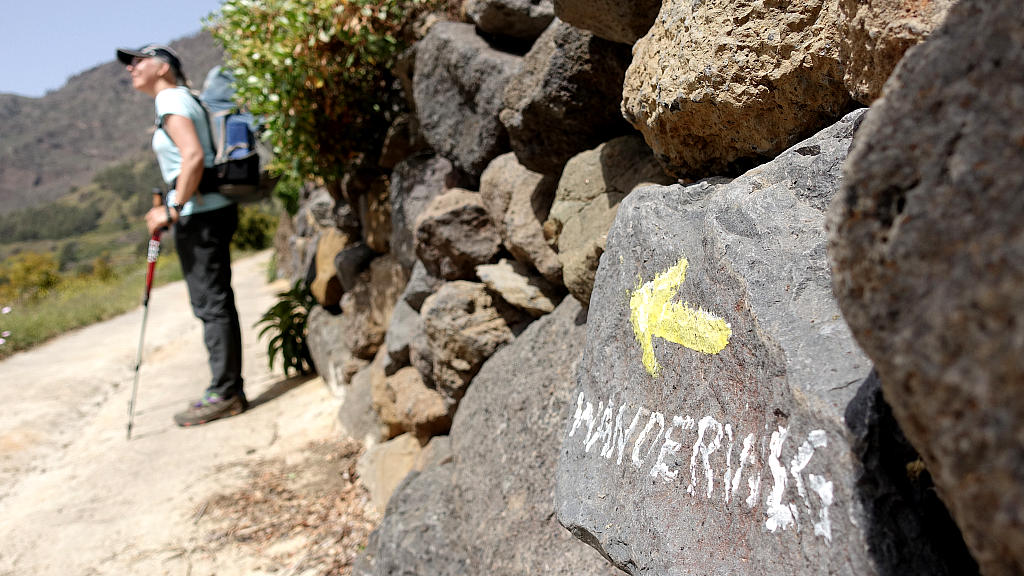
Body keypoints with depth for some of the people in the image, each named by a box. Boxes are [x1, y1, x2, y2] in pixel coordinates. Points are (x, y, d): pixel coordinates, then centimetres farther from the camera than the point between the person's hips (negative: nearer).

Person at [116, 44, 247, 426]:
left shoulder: (170, 101, -8)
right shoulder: (183, 99, 21)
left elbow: (194, 156, -23)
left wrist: (174, 209, -19)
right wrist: (173, 209, 19)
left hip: (198, 213, -10)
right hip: (211, 209, 10)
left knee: (211, 304, -6)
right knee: (215, 302, 11)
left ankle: (223, 394, -1)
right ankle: (229, 391, 18)